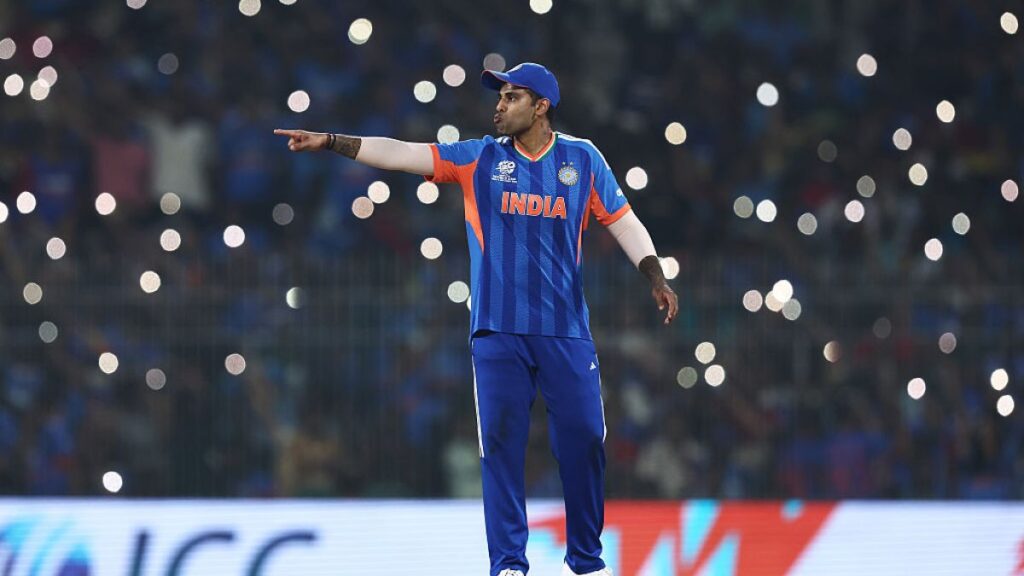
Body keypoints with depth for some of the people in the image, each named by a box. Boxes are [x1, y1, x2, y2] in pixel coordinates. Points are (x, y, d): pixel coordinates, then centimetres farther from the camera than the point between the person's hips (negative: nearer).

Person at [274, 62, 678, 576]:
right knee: (501, 445, -3)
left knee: (583, 440, -1)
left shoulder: (583, 159, 5)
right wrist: (329, 142, -11)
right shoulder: (479, 158, 4)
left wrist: (656, 278, -4)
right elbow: (402, 153, -2)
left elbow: (623, 221, 8)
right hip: (498, 331, 0)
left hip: (566, 331, 0)